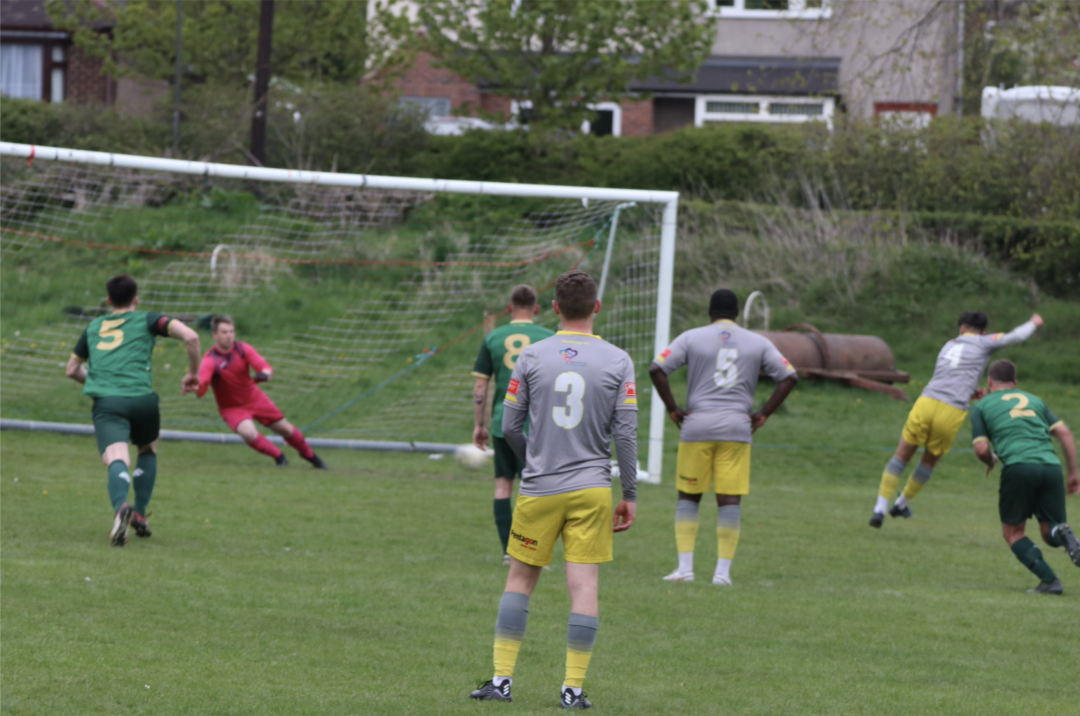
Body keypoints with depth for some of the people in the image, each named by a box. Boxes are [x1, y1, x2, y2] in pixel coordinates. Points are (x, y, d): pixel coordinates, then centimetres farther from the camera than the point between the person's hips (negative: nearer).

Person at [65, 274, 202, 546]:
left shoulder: (94, 327, 25)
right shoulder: (147, 320, 15)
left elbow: (72, 370, 36)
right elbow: (190, 337, 1)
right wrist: (193, 373, 16)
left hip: (105, 402, 0)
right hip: (142, 399, 0)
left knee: (117, 459, -18)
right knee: (148, 451, 29)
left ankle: (121, 507, -49)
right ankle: (140, 514, 19)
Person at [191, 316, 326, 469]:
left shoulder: (242, 349, -14)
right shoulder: (210, 360, -25)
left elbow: (268, 370, -22)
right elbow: (200, 391, -39)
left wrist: (264, 374, -47)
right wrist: (197, 387, -64)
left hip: (256, 399, 3)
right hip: (232, 408, -3)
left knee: (285, 429, 12)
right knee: (248, 432, -30)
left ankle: (310, 455, 41)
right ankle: (279, 457, -4)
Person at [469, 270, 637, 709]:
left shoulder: (531, 357, -1)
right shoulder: (617, 361, -2)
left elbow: (510, 426, 3)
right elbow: (626, 434, -4)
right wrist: (630, 495, 4)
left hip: (539, 489, 0)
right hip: (592, 489, 0)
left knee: (520, 579, 10)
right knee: (584, 584, 0)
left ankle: (502, 679, 8)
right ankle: (573, 689, -2)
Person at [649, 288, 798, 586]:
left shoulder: (691, 338, 4)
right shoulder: (758, 343, 9)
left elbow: (656, 369, -6)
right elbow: (789, 377, 6)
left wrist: (673, 409, 0)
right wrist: (763, 414, 6)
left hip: (697, 427, -1)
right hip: (737, 428, 1)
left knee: (688, 497, 9)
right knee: (730, 501, 2)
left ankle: (685, 567, 2)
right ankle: (723, 571, -3)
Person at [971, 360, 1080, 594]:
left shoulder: (981, 406, 17)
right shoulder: (1033, 400, 27)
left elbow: (981, 449, 8)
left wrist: (991, 462, 31)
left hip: (1018, 467, -3)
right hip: (1051, 466, 3)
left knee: (1013, 533, 14)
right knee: (1050, 533, 13)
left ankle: (1049, 580, -8)